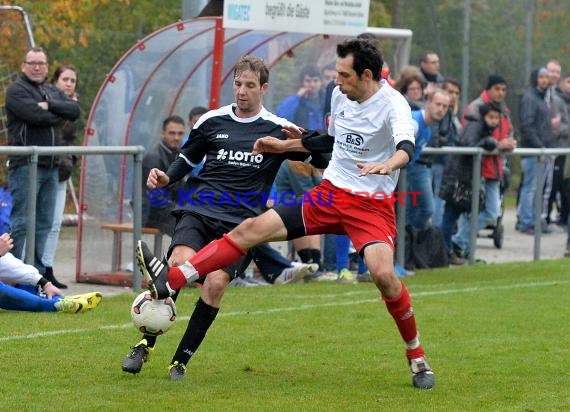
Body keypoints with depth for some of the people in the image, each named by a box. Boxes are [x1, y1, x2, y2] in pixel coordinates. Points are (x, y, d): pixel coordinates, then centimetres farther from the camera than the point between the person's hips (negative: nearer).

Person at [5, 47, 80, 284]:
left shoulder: (53, 92, 20)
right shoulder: (16, 91, -2)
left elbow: (74, 111, 3)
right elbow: (36, 116, -18)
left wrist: (50, 105, -11)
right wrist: (59, 114, -1)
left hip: (51, 166, 7)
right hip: (25, 165, -7)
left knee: (44, 222, 9)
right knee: (21, 221, -8)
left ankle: (38, 269, 14)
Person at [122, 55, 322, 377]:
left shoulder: (279, 129, 6)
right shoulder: (212, 121, 13)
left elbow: (322, 159, 4)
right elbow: (187, 159, 25)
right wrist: (165, 177, 5)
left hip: (241, 223, -1)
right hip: (199, 209, 1)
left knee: (216, 283, -20)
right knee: (181, 263, -26)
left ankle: (181, 360, -4)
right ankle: (146, 344, -14)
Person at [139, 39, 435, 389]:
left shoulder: (392, 104, -15)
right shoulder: (340, 95, 7)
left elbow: (406, 146, -35)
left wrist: (388, 164, -56)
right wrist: (286, 146, 26)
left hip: (371, 205, -6)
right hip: (329, 193, 6)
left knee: (383, 274, -28)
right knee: (251, 229, -5)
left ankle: (417, 356, -5)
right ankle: (170, 280, -8)